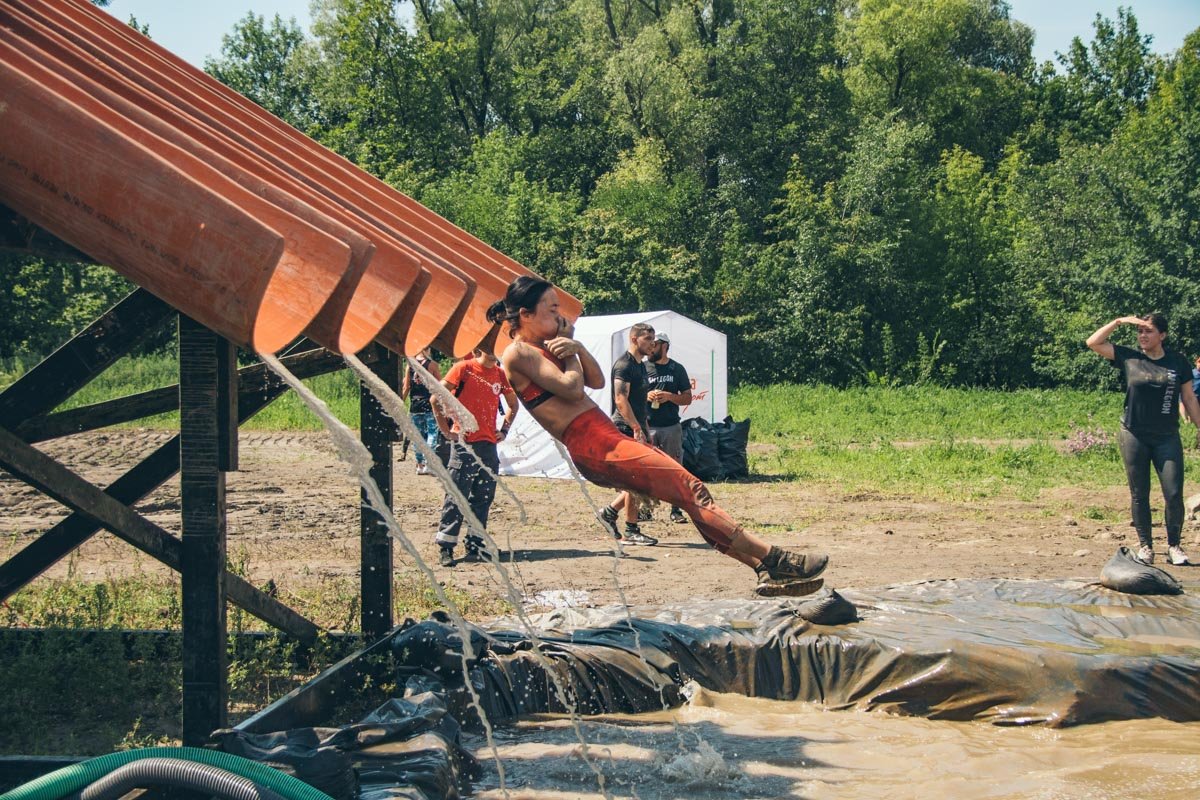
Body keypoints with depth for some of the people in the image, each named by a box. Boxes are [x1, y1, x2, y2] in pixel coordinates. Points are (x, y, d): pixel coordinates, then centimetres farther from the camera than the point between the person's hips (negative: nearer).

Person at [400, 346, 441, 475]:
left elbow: (406, 387, 3)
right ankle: (428, 463, -8)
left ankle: (419, 464, 12)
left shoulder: (409, 365, 4)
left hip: (414, 405, 4)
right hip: (430, 404, -4)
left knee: (418, 435, 10)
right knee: (432, 433, 1)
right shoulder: (432, 364, -6)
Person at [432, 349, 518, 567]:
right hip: (464, 444, -6)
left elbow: (513, 404, 27)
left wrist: (504, 430, 15)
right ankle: (445, 548, -1)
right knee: (456, 497, -5)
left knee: (483, 499, 8)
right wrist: (446, 431, -8)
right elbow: (436, 399, -6)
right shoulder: (464, 368, -5)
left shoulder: (500, 374, 11)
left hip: (489, 444, 6)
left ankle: (475, 546, 16)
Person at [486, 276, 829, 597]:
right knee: (688, 486, -16)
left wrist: (575, 347, 0)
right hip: (593, 448, -10)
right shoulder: (518, 353, -6)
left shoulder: (542, 347, 23)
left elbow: (597, 381, 17)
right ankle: (771, 559, -18)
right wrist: (569, 352, 1)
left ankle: (765, 569, -2)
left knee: (690, 490, 3)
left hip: (607, 439, 10)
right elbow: (572, 388, -17)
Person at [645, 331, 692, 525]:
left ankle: (676, 510, 4)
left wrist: (669, 396, -11)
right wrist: (646, 396, -11)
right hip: (647, 427, 0)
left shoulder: (677, 369, 6)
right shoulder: (643, 368, 5)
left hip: (671, 427, 0)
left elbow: (687, 398, 6)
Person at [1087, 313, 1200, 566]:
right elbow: (1093, 342, 0)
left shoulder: (1178, 362, 3)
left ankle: (1174, 546, 8)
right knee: (1139, 495, 5)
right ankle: (1145, 547, 14)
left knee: (1174, 494, -6)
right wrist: (1119, 322, -5)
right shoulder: (1129, 358, 2)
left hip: (1167, 438, 0)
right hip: (1134, 436, 0)